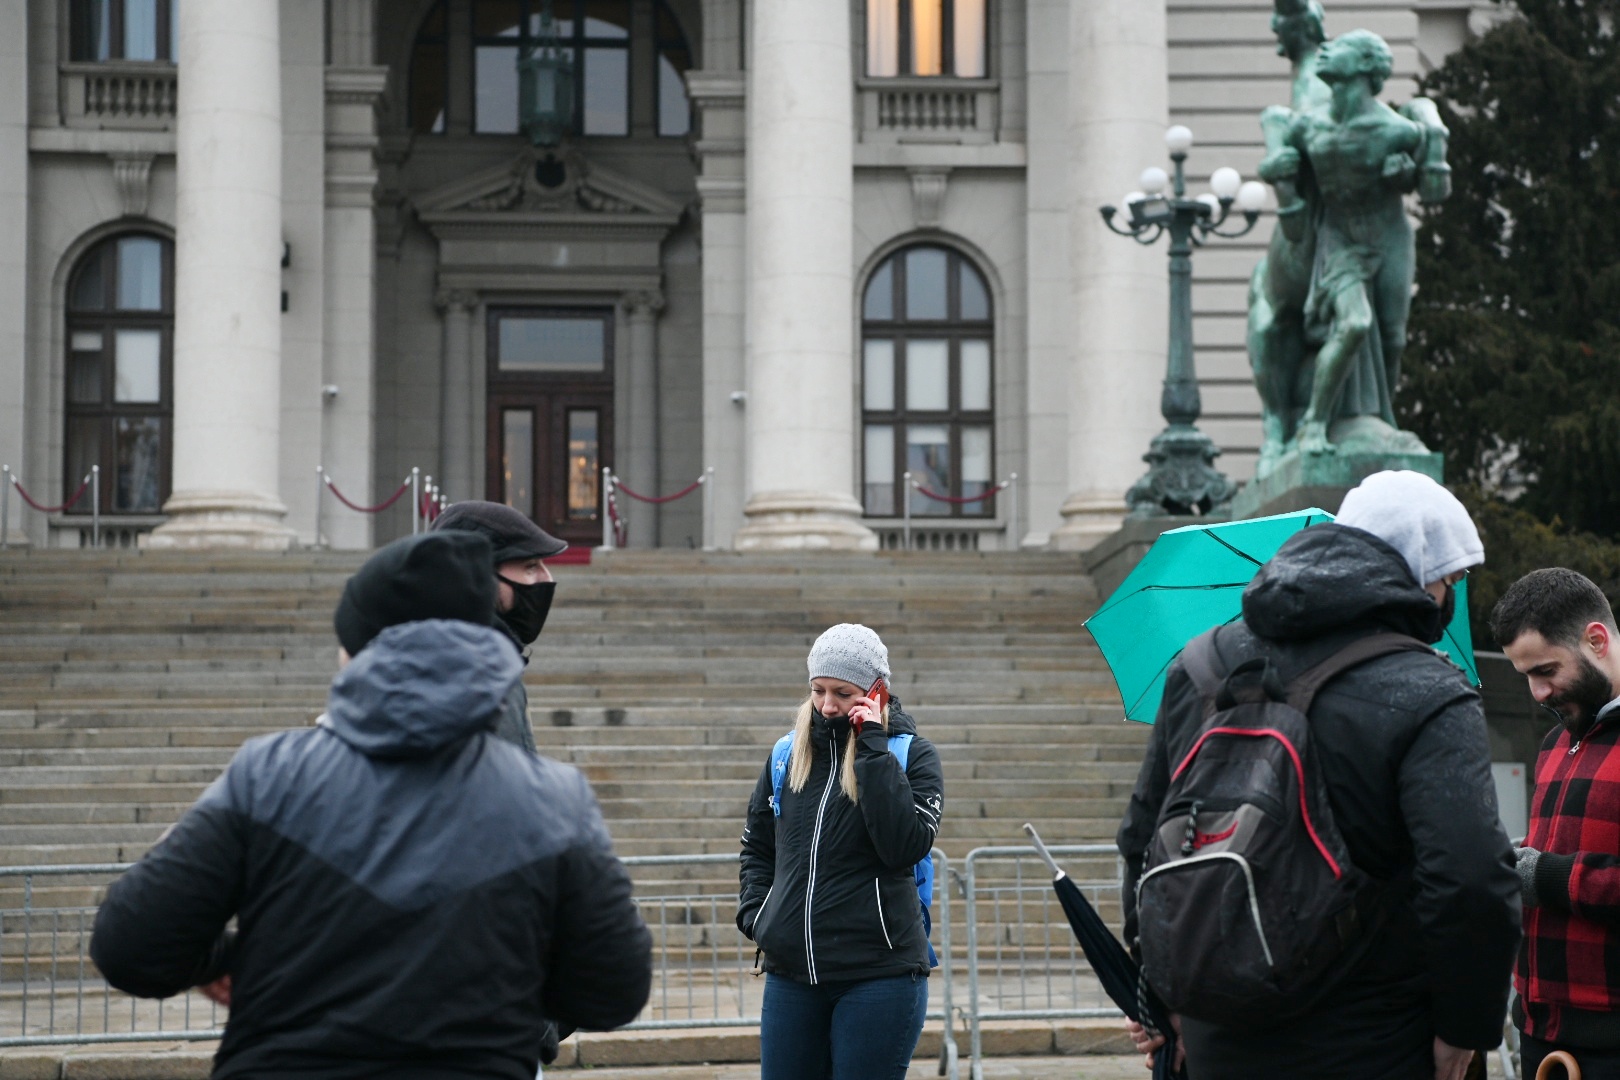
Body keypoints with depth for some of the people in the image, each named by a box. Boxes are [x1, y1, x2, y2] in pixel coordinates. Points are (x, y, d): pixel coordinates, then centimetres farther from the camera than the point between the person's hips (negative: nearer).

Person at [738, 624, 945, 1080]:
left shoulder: (911, 754, -2)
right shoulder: (789, 753, 9)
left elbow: (907, 846, -18)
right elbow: (757, 845, 22)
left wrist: (873, 748, -17)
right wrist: (753, 912, 5)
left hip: (877, 974, -4)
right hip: (789, 973, 4)